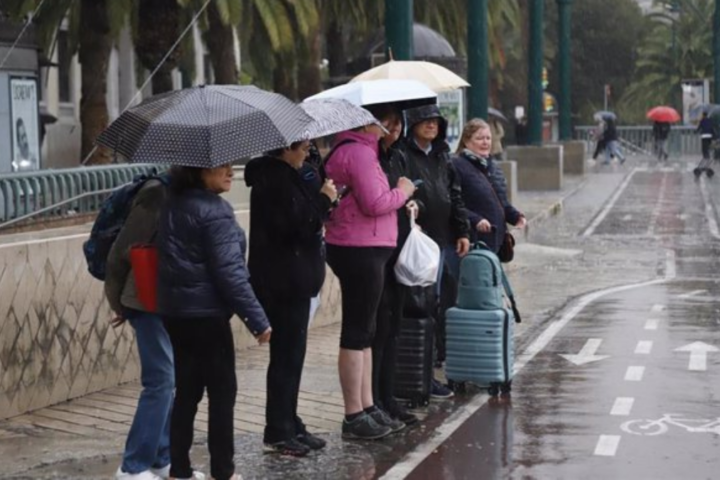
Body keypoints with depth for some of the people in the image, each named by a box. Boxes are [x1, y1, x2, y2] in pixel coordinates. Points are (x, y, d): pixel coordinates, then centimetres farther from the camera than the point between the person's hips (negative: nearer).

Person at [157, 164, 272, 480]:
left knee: (187, 390, 13)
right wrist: (257, 319, -15)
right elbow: (229, 271, -18)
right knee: (222, 391, 3)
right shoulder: (214, 211, -16)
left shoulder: (172, 205, 10)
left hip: (174, 311, 8)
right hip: (206, 314, -8)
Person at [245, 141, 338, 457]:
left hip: (289, 280, 10)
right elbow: (296, 225, -24)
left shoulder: (281, 176, 14)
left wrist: (321, 207, 11)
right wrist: (324, 200, -13)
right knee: (287, 355, -4)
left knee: (290, 354, 15)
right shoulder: (275, 179, -18)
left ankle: (289, 426, 22)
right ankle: (278, 433, 3)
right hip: (283, 283, -10)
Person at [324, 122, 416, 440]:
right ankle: (354, 417, 1)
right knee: (357, 334, -5)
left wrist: (399, 199, 10)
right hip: (361, 251, -11)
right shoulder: (359, 153, -16)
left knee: (363, 333, 16)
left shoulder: (346, 150, 16)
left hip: (359, 250, 11)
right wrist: (403, 191, -6)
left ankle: (367, 408, 24)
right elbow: (374, 203, -21)